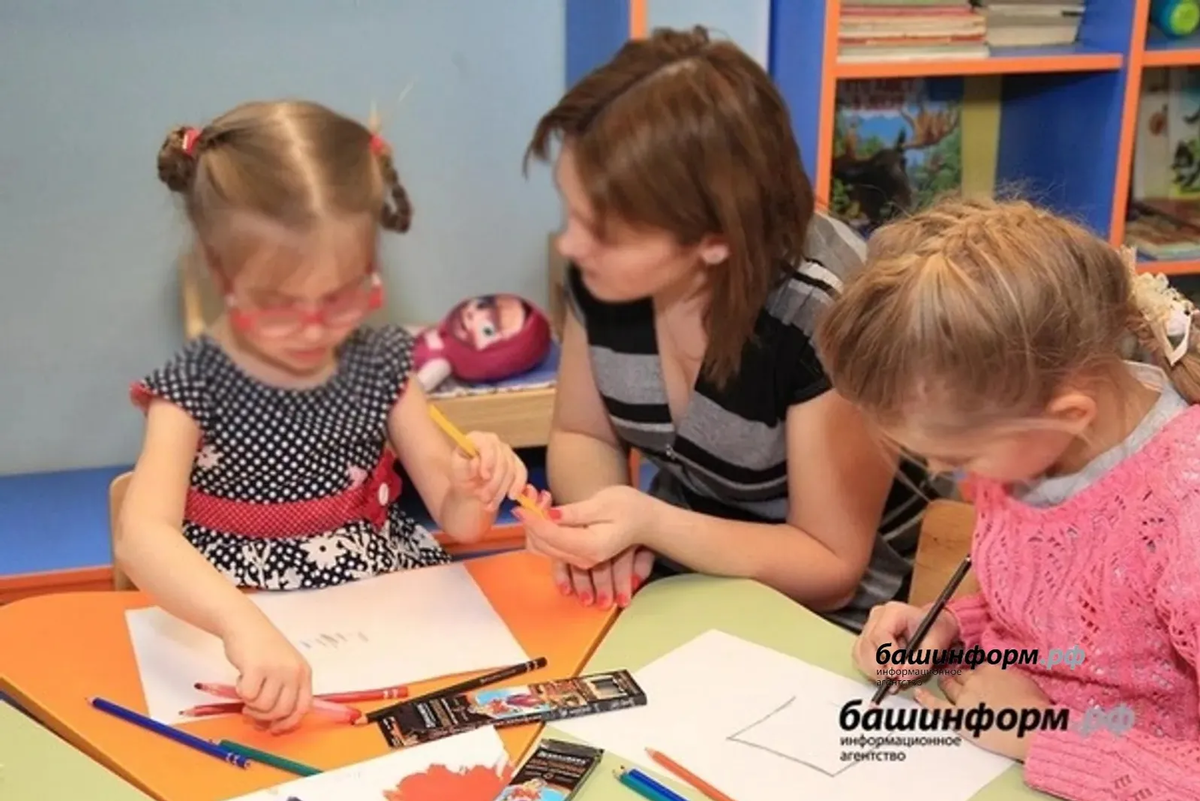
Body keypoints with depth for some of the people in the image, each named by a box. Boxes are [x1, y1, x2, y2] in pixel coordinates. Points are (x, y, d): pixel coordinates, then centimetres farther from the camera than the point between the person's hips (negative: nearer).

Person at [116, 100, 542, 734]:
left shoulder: (382, 364, 0)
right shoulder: (192, 389, -10)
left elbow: (453, 522, 6)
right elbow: (141, 536, -26)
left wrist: (473, 491, -17)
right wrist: (244, 625, -43)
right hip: (249, 645, -4)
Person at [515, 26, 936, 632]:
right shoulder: (602, 268, -13)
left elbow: (830, 569, -19)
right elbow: (582, 438, 2)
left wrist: (647, 522, -31)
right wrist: (603, 527, -19)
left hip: (818, 621, -4)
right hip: (677, 571, 5)